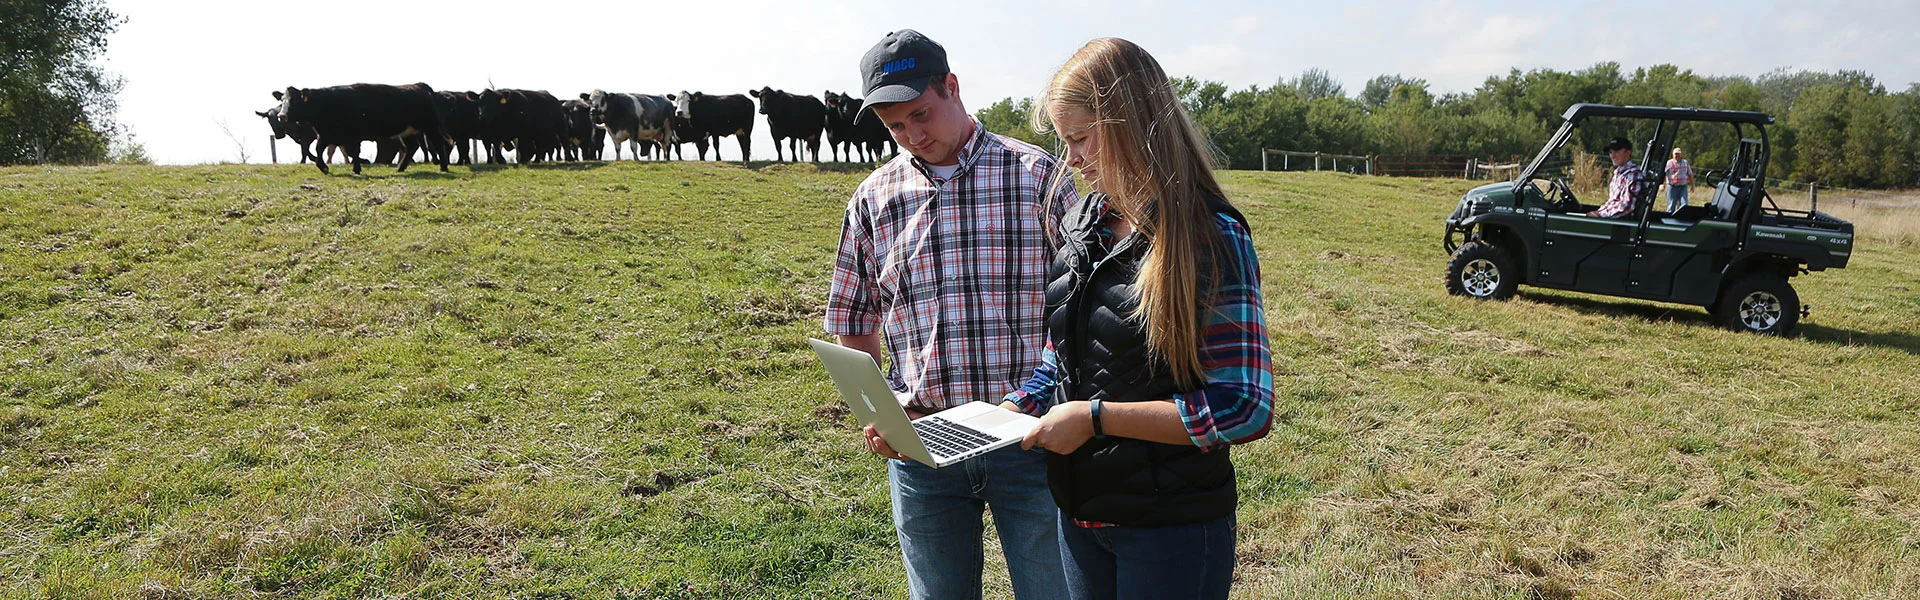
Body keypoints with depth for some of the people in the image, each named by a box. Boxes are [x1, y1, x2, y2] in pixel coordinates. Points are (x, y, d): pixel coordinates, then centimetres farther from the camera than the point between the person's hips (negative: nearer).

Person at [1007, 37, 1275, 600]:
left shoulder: (1211, 236, -16)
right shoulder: (1082, 226, 4)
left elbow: (1244, 409, -20)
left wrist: (1097, 417, -20)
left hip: (1173, 527, -6)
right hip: (1080, 512, 6)